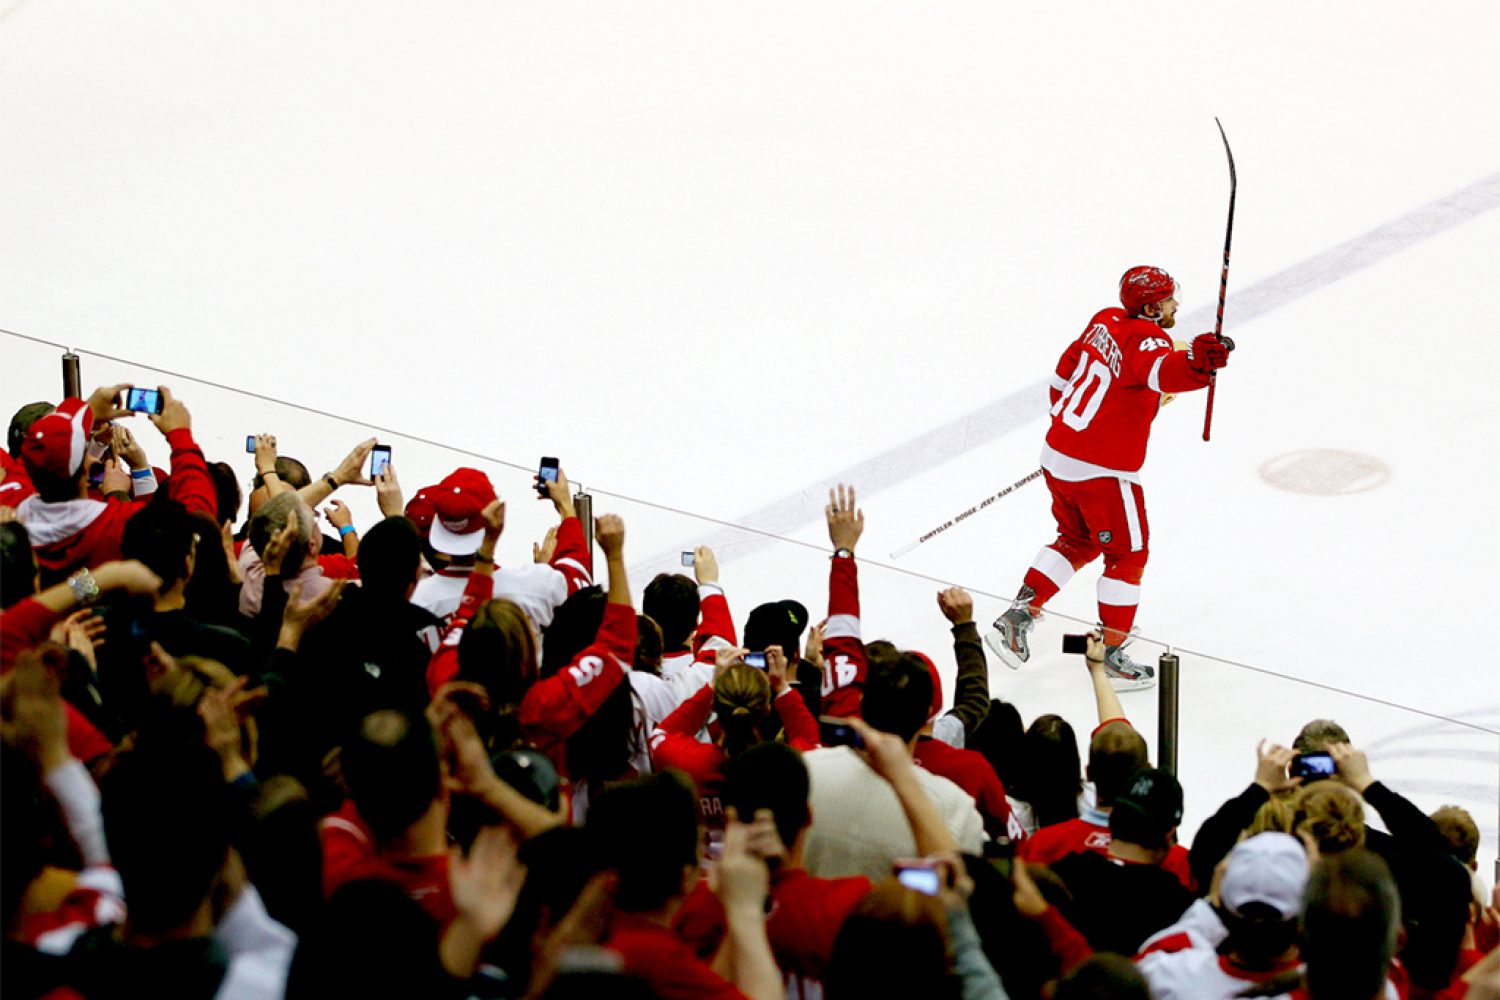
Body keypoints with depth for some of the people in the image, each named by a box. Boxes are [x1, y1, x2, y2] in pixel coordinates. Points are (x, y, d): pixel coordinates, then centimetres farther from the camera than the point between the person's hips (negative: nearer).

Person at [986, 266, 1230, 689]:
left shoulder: (1105, 322, 6)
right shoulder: (1146, 338, -18)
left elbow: (1066, 372, 19)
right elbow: (1161, 371, -43)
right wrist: (1194, 363, -63)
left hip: (1057, 454, 8)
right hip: (1103, 473, -8)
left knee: (1077, 541, 27)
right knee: (1127, 555, 9)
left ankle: (1016, 618, 22)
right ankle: (1110, 656, 13)